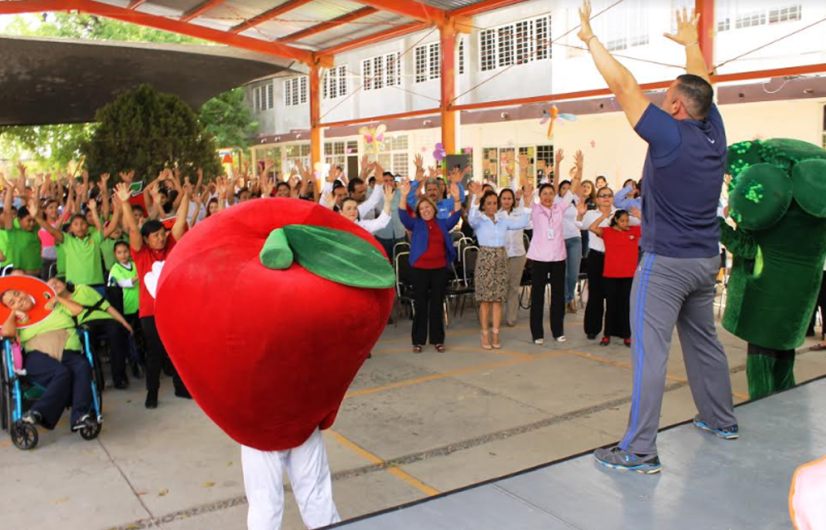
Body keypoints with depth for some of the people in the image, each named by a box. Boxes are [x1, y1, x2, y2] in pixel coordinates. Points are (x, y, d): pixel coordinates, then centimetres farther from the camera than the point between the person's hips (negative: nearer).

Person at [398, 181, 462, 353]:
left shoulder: (443, 223, 11)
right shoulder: (415, 224, 4)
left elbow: (456, 217, -2)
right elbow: (403, 216, -11)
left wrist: (456, 199, -19)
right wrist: (404, 196, -27)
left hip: (440, 268, 2)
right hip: (420, 268, -2)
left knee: (437, 304, 8)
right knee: (420, 304, 3)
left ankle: (437, 339, 16)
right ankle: (418, 340, 11)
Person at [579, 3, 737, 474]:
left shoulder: (670, 136, -15)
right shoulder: (714, 134, 4)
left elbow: (624, 85, -13)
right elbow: (703, 82, 22)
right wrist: (691, 42, 38)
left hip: (666, 263, -8)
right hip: (706, 260, 8)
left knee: (650, 352, -8)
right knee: (704, 341, 22)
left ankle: (640, 451, -7)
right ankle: (722, 420, 37)